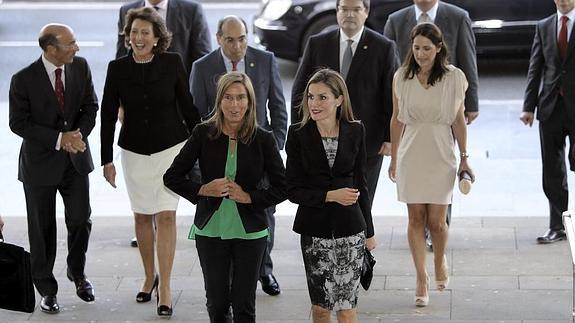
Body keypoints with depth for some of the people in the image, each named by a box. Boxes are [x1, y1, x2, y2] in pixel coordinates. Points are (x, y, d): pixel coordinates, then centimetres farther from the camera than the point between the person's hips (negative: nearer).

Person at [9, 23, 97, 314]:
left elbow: (90, 106, 4)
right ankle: (46, 289, 22)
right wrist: (59, 139, -21)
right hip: (40, 161, -3)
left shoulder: (80, 67, -4)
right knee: (42, 229, 8)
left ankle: (77, 272, 31)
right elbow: (18, 123, -14)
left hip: (75, 159, 3)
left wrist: (78, 134, -15)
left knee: (81, 221, 3)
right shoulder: (24, 80, -17)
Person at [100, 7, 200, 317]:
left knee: (166, 215, -6)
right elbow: (108, 114, 0)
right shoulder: (117, 68, -4)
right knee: (142, 216, 11)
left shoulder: (172, 63, -8)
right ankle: (149, 277, 29)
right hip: (134, 150, 2)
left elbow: (187, 105, 1)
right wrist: (107, 159, 0)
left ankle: (164, 287, -2)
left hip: (170, 146, -2)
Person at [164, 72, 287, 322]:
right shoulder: (204, 134, -4)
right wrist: (203, 189, -13)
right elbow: (172, 177, 1)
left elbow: (281, 188, -2)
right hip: (210, 230, 1)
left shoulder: (263, 140, -6)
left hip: (249, 233, -1)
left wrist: (248, 196, -14)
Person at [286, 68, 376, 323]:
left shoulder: (355, 132, -1)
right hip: (315, 229, 0)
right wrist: (331, 195, -20)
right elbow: (293, 190, -5)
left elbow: (361, 183, 8)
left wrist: (369, 231, 12)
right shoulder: (298, 134, -5)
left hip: (350, 227, 0)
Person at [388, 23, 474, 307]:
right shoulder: (401, 77, -1)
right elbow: (397, 119, 8)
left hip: (441, 156, -1)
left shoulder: (454, 78, -6)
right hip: (411, 155, 1)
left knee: (436, 220, 0)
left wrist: (464, 158, 4)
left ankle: (440, 260, 31)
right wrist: (393, 158, 12)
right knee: (416, 218, 2)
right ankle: (422, 279, 10)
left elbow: (458, 120, 2)